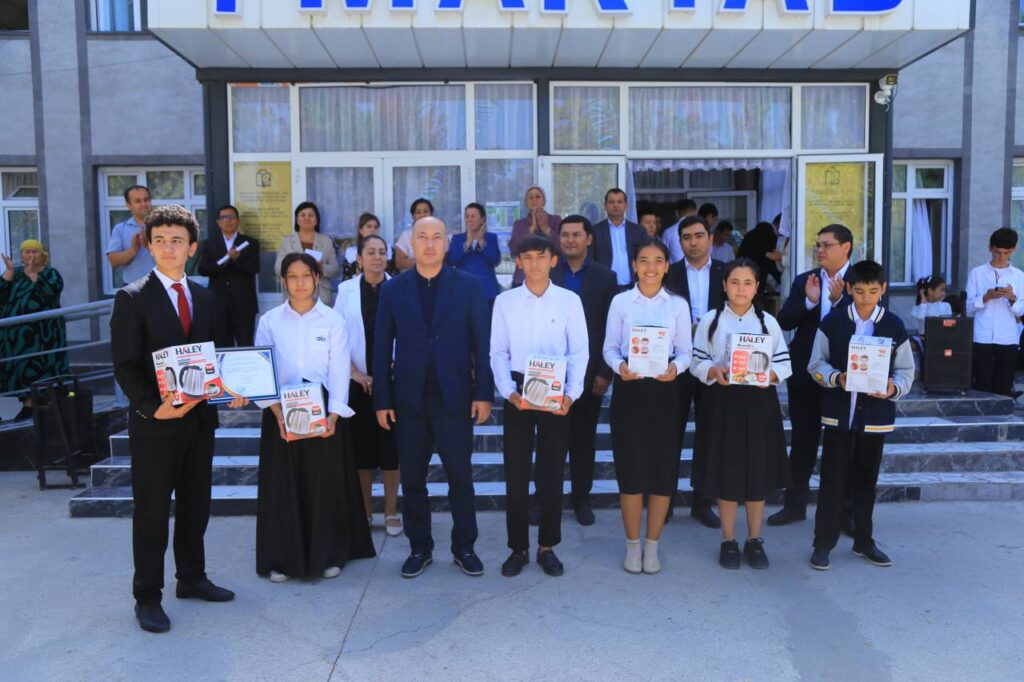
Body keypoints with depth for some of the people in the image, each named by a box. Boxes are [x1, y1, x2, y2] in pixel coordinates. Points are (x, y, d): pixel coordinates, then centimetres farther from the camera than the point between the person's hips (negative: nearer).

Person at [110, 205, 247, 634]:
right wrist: (152, 407, -21)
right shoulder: (132, 298, -6)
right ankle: (147, 597, 17)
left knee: (196, 504, 16)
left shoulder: (205, 298, 10)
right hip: (154, 423, -5)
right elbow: (124, 365, -10)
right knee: (151, 512, 4)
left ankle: (192, 578, 32)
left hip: (199, 418, 6)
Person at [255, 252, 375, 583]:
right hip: (281, 413, 1)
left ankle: (328, 555, 20)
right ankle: (282, 558, 18)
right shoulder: (270, 321, 4)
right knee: (283, 485, 5)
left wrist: (332, 415, -16)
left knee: (326, 483, 5)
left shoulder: (333, 320, 1)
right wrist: (278, 413, -15)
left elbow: (339, 371, -4)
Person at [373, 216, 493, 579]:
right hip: (409, 400, 2)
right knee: (412, 479, 10)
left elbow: (482, 342, 0)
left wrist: (484, 393, -6)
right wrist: (382, 400, 0)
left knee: (460, 476, 7)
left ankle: (464, 547, 23)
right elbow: (382, 348, 3)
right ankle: (419, 548, 25)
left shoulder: (468, 286, 1)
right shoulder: (393, 289, 4)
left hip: (454, 398, -1)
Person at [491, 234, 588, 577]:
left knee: (551, 472, 8)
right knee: (516, 472, 5)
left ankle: (547, 547, 22)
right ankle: (518, 548, 19)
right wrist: (509, 391, -12)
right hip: (517, 394, 0)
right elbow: (498, 353, 2)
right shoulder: (505, 301, 2)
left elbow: (579, 352, -1)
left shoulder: (569, 300, 1)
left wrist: (571, 393, -13)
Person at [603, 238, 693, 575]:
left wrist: (675, 367, -18)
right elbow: (609, 347, 2)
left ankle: (652, 544, 21)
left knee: (663, 467, 4)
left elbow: (685, 351, 4)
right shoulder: (620, 301, 3)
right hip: (629, 389, -1)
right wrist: (619, 366, -18)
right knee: (630, 467, 2)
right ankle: (632, 544, 19)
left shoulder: (678, 304, 5)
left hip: (665, 389, 1)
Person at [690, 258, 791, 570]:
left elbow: (784, 363, 3)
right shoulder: (710, 320, 1)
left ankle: (754, 540, 23)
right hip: (722, 402, -1)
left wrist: (769, 375, -17)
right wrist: (713, 372, -20)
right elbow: (697, 361, -1)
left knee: (758, 471, 7)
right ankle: (728, 541, 20)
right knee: (726, 472, 5)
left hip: (759, 403, 1)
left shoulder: (768, 321, 5)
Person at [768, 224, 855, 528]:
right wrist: (809, 301, -18)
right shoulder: (804, 281, 5)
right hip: (805, 374, 3)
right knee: (802, 442, 12)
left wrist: (838, 300, -27)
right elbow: (784, 321, -3)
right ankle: (795, 505, 23)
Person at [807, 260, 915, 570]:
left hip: (876, 415, 2)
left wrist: (894, 388, -15)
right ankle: (823, 542, 12)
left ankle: (864, 540, 28)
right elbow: (816, 364, 1)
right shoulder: (832, 321, -3)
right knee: (833, 479, 2)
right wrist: (836, 378, -17)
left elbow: (906, 370, 4)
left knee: (866, 480, 14)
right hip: (839, 413, -1)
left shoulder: (894, 325, 0)